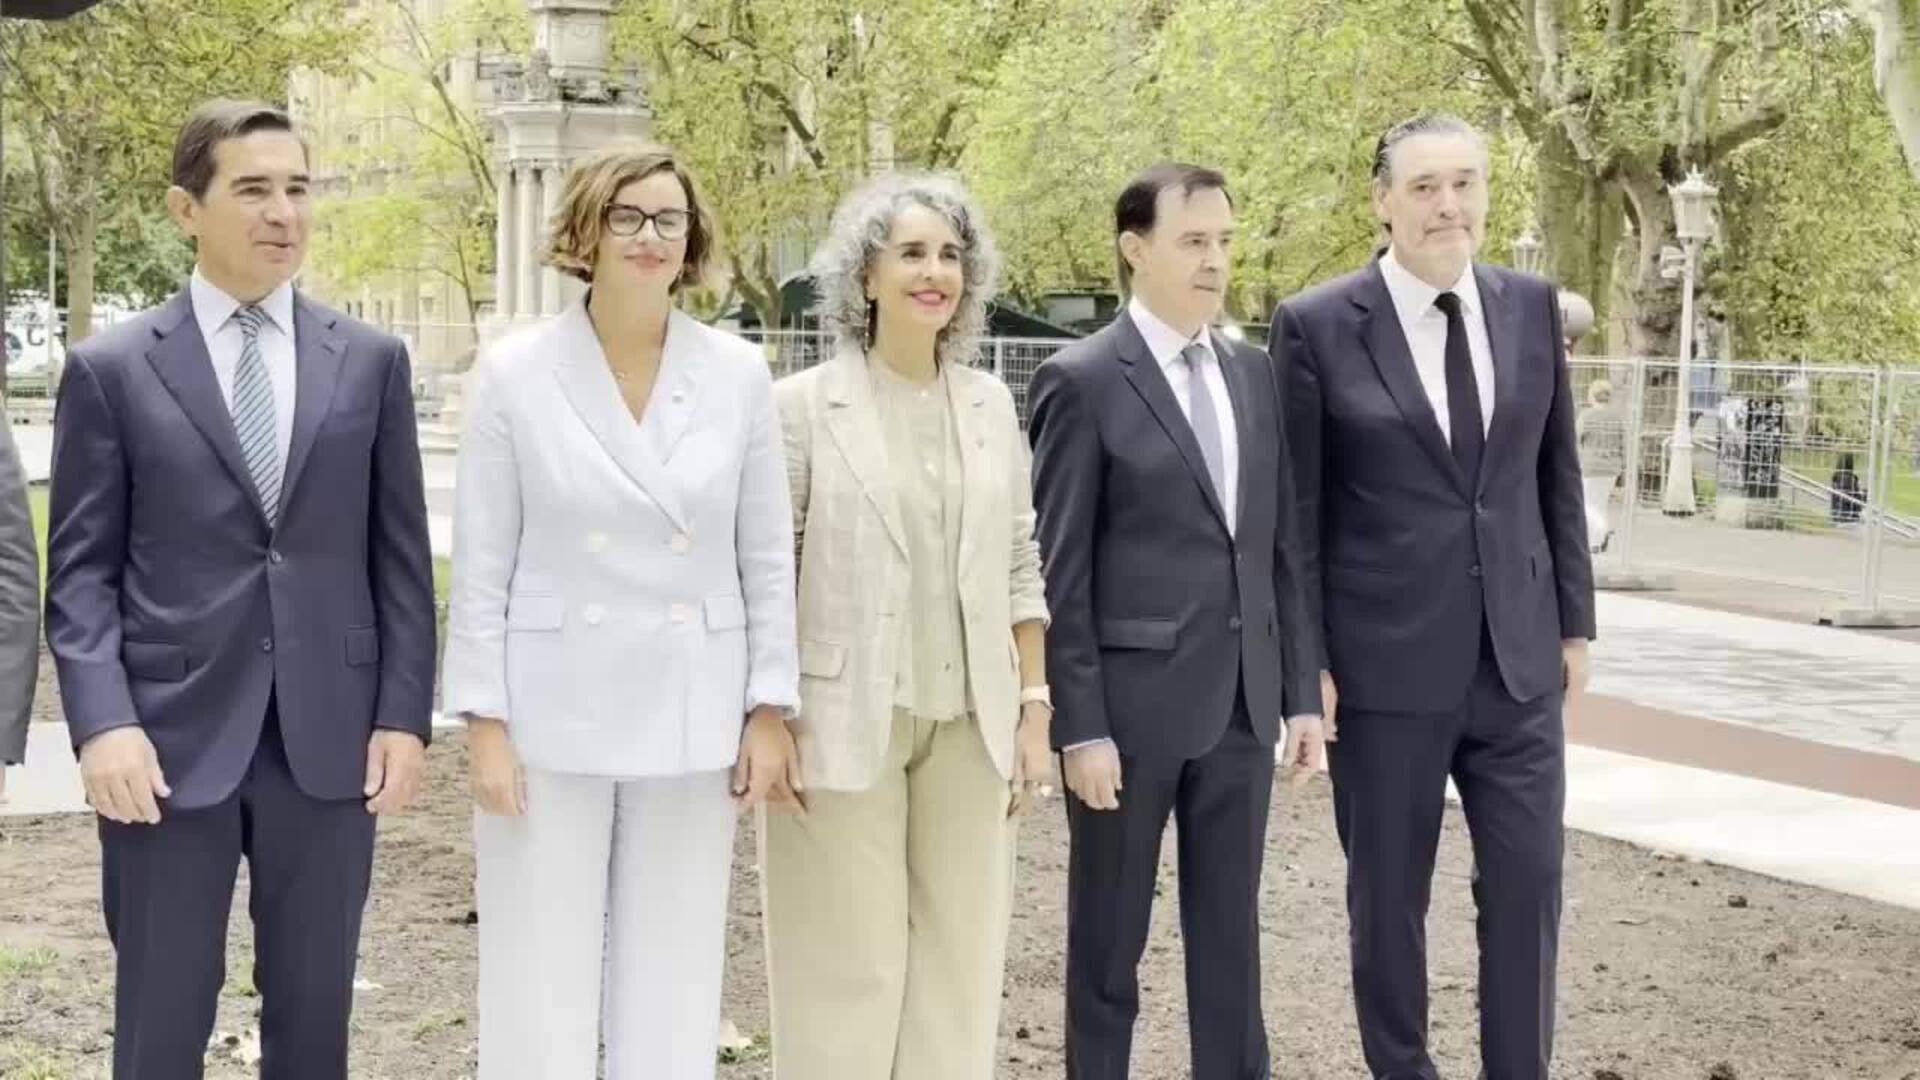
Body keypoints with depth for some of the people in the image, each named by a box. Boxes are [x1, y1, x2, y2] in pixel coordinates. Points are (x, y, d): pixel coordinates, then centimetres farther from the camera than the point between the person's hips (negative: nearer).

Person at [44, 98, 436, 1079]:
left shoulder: (370, 361, 8)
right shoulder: (111, 368, 1)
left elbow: (400, 555, 8)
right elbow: (81, 570, -1)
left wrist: (403, 714, 0)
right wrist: (102, 722, -13)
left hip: (328, 735, 2)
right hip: (170, 738, -2)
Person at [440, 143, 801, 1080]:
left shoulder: (738, 373, 2)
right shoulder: (514, 373, -4)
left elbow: (767, 556, 5)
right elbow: (481, 564, -3)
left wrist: (769, 708, 2)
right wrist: (484, 721, -7)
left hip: (690, 723, 2)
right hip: (552, 720, -2)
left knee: (671, 993, 10)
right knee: (538, 992, 4)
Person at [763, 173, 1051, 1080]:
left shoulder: (989, 403, 8)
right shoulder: (804, 404, -5)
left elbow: (1020, 566, 11)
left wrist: (1034, 707, 7)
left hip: (969, 722, 4)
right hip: (847, 719, -4)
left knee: (960, 957, 9)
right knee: (848, 966, 2)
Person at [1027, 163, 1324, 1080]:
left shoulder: (1255, 374, 10)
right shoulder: (1083, 381, -8)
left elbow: (1280, 546, 12)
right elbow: (1059, 570, -9)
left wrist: (1302, 689, 8)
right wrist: (1080, 725, -13)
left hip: (1240, 700, 5)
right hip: (1132, 700, -5)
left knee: (1231, 933, 11)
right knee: (1110, 936, 9)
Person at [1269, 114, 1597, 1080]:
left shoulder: (1531, 307, 5)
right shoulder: (1317, 325, -7)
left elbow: (1557, 478, 11)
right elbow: (1298, 512, -5)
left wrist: (1575, 621, 9)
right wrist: (1307, 663, -6)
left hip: (1519, 658, 3)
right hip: (1386, 662, -3)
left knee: (1528, 883, 6)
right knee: (1388, 893, 9)